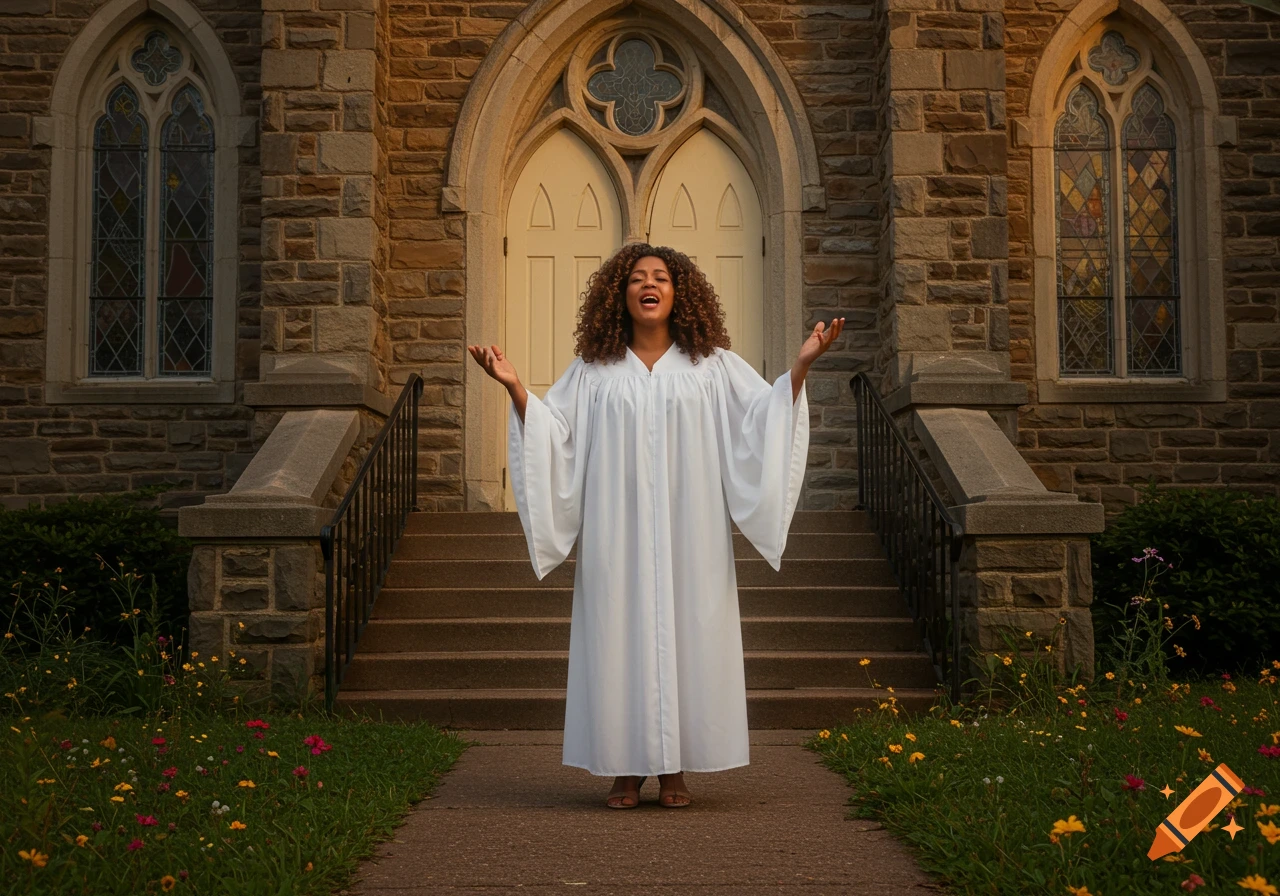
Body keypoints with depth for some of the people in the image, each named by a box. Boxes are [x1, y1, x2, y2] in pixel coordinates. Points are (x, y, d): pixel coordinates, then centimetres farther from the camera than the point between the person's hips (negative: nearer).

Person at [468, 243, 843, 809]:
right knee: (621, 634, -1)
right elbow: (551, 428, 8)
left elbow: (765, 413, 5)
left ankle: (674, 769, 9)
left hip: (687, 533, 0)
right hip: (618, 534, 0)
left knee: (684, 631, 0)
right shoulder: (594, 371, 9)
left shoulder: (711, 366, 9)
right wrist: (514, 388, -4)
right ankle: (627, 769, 8)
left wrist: (800, 366, -7)